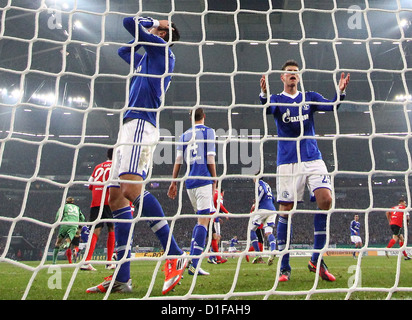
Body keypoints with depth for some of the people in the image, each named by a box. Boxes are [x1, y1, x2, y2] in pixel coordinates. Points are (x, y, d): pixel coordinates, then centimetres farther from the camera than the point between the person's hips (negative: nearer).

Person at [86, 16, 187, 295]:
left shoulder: (161, 48, 6)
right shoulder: (147, 57, 32)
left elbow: (129, 22, 5)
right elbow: (124, 51, 48)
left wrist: (149, 23, 23)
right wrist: (144, 38, 37)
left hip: (141, 123, -10)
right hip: (130, 126, 10)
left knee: (131, 188, -28)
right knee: (116, 196, 0)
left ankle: (175, 255, -23)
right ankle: (121, 279, 0)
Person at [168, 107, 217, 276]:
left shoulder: (184, 135, 15)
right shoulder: (208, 132, 2)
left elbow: (178, 161, 11)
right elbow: (210, 159, -5)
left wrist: (174, 182, 14)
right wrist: (214, 180, 0)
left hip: (189, 182, 6)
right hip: (203, 180, -6)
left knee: (205, 217, 17)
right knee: (203, 219, -8)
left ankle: (192, 258, 12)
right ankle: (193, 265, -13)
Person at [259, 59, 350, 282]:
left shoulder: (310, 97, 15)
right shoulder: (277, 100, 8)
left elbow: (331, 105, -2)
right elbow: (266, 108, -15)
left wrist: (341, 91, -22)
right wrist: (264, 94, -37)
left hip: (312, 157, 2)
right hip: (287, 161, -2)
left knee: (326, 199, -15)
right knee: (285, 211, -3)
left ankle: (316, 260, -1)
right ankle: (284, 266, 8)